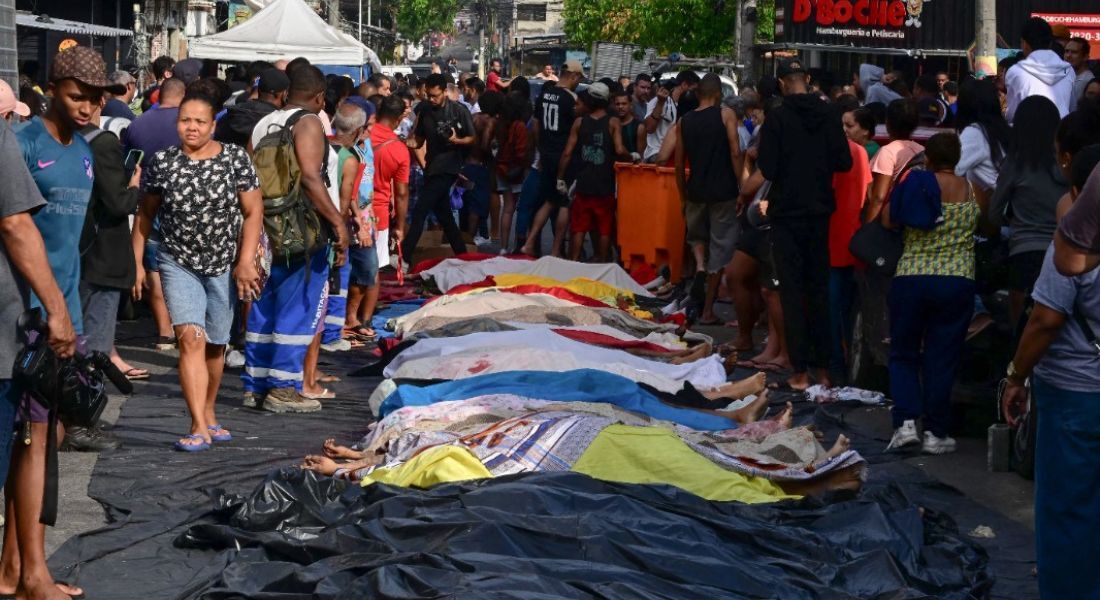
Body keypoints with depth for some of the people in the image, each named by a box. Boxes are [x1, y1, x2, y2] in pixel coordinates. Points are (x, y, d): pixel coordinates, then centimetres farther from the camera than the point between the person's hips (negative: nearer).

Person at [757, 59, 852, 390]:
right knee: (819, 287, 12)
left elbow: (767, 169, -15)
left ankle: (800, 371, -1)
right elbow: (844, 162, 0)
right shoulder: (828, 115, -2)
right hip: (820, 211, 4)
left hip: (787, 212, -4)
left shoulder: (778, 118, -13)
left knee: (793, 290, 0)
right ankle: (823, 368, 15)